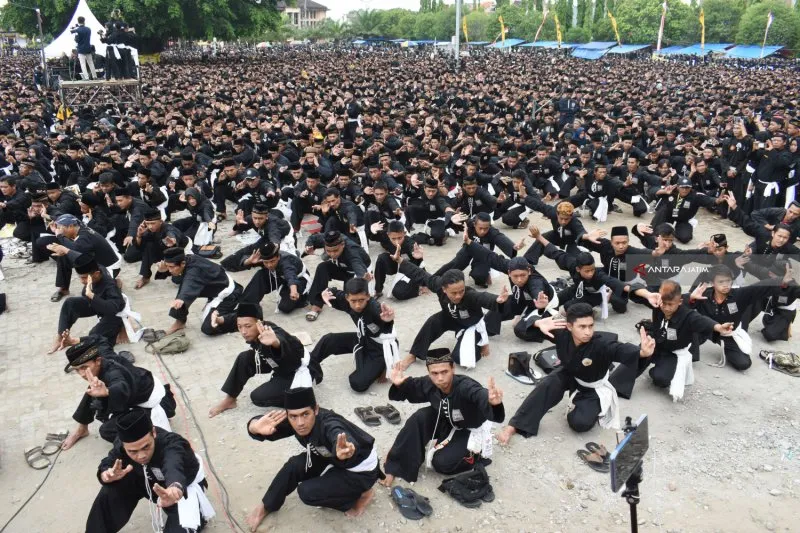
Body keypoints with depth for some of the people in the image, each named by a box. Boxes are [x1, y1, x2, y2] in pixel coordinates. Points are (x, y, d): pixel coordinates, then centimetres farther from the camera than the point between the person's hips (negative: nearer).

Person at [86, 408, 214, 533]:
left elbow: (174, 468, -61)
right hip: (150, 480, 5)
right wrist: (108, 474, -46)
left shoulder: (170, 443, -41)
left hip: (186, 486, -4)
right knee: (111, 491, -16)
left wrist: (175, 488, -84)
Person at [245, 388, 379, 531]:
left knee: (307, 492, -18)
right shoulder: (293, 421, -19)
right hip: (332, 459, 6)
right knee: (294, 465, -13)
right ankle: (266, 507, 12)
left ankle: (362, 494, 1)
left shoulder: (329, 425, -39)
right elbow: (261, 426, -25)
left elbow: (339, 437, -62)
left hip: (361, 470, -6)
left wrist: (344, 452, -86)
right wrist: (256, 427, -49)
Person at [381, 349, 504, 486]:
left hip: (471, 431, -5)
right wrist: (400, 384, -25)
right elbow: (412, 387, -2)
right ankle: (395, 465, -7)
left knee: (441, 463, -19)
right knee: (420, 418, -19)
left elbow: (481, 396, -60)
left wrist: (492, 402, -84)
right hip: (448, 423, 5)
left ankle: (475, 453, 9)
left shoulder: (466, 387, -39)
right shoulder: (429, 383, -21)